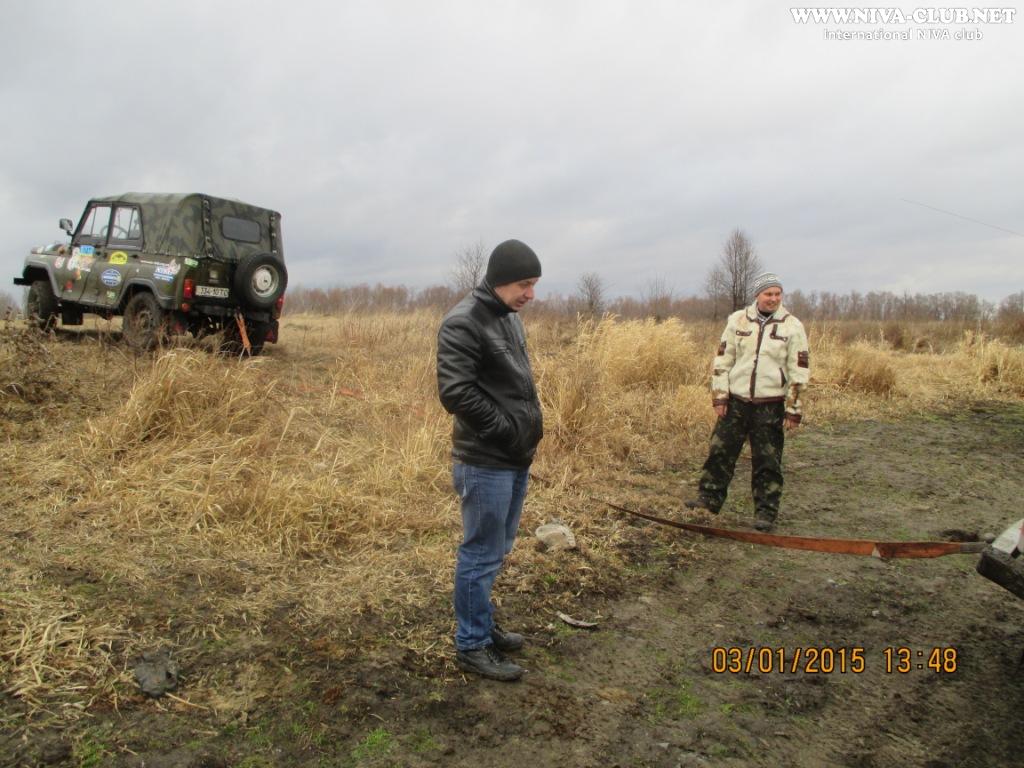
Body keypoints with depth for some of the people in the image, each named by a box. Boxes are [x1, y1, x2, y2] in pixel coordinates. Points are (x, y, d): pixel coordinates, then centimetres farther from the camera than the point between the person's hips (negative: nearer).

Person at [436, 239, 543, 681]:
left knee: (497, 550, 20)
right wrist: (507, 430, -18)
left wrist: (532, 421, 6)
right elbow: (455, 393, -24)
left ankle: (481, 623, 36)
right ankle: (472, 646, 18)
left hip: (517, 458, 9)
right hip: (486, 462, -9)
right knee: (482, 554, 2)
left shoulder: (510, 317, 12)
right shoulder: (463, 323, -17)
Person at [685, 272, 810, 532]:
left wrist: (793, 410, -4)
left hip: (770, 406, -2)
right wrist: (719, 397, 1)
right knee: (720, 452, 4)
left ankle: (766, 512, 16)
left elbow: (799, 371, 0)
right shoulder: (738, 321, 4)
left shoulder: (792, 327, -1)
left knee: (767, 462, 5)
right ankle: (709, 499, 17)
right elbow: (722, 361, 7)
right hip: (736, 401, 2)